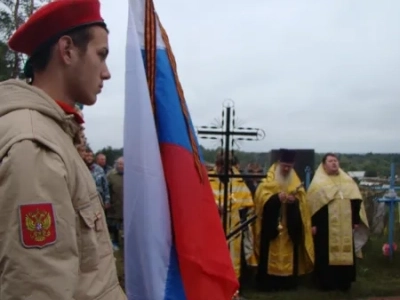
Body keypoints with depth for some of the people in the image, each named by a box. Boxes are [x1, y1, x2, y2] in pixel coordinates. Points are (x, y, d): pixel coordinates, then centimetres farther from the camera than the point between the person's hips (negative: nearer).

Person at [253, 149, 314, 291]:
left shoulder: (297, 183, 13)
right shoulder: (267, 182, 3)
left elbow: (302, 204, 6)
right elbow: (261, 197, -12)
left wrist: (295, 200, -16)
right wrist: (276, 197, -28)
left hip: (290, 227, 3)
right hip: (271, 226, -3)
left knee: (289, 255, 5)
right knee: (270, 254, -5)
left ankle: (288, 281, 14)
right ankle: (268, 282, 1)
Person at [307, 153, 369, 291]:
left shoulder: (348, 181, 13)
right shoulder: (318, 183, 0)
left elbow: (356, 201, 12)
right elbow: (312, 204, -5)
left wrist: (356, 220, 6)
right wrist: (313, 224, -11)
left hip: (345, 225, 4)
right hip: (325, 225, -4)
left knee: (345, 252, 7)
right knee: (326, 254, -1)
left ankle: (344, 281, 18)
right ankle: (325, 282, 9)